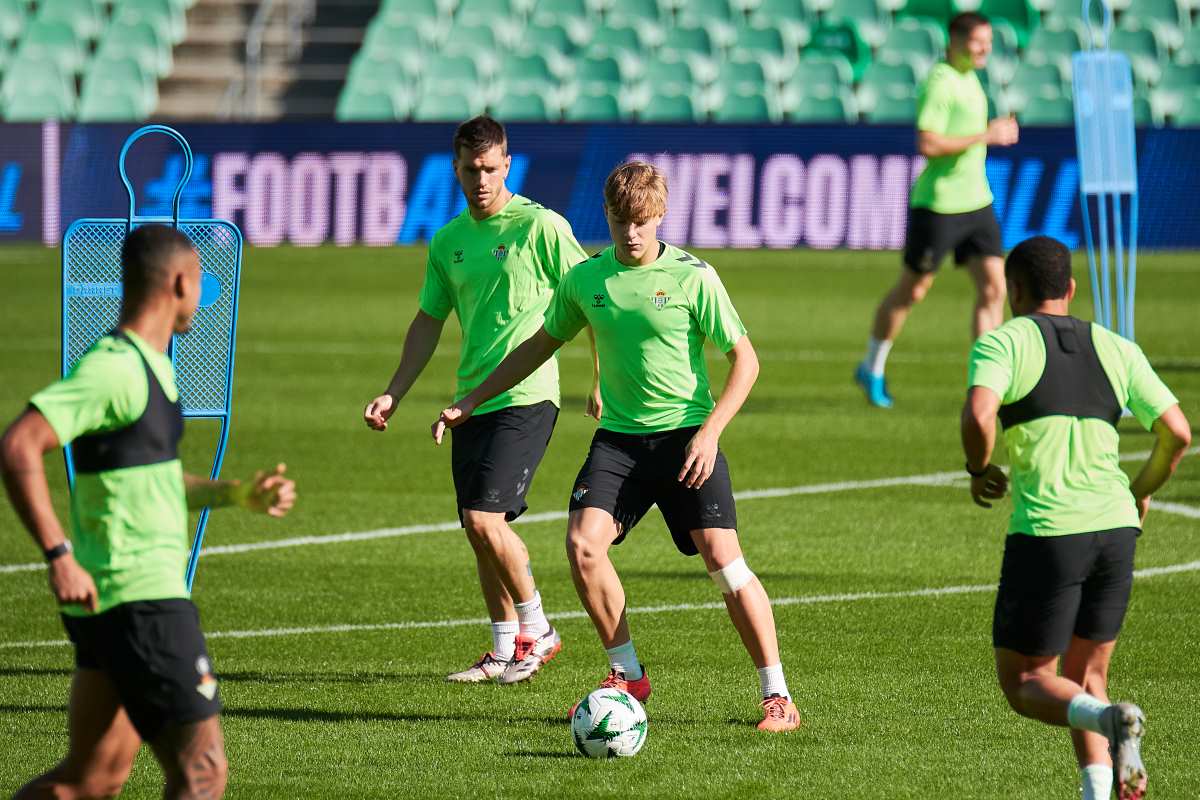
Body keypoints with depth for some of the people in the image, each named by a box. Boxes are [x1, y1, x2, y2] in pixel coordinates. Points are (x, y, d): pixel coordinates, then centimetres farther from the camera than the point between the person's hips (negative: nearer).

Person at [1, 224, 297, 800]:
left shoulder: (148, 366, 15)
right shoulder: (115, 369, -16)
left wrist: (237, 494, 17)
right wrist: (60, 556, -28)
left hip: (108, 607, 10)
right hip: (140, 600, -10)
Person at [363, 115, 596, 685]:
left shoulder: (541, 227, -7)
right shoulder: (448, 241, 12)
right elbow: (428, 322, 20)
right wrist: (393, 394, 14)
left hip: (526, 397, -6)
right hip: (473, 399, 6)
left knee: (485, 518, -16)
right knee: (479, 532, 6)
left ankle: (537, 631, 1)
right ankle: (505, 652, 17)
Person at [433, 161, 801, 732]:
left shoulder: (692, 277, -8)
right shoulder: (585, 279, 4)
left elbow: (744, 359, -5)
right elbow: (540, 345, 19)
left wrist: (709, 433, -16)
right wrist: (470, 402, 18)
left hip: (686, 434, -4)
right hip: (619, 435, 4)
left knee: (722, 558, -13)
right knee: (582, 545, -16)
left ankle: (776, 696, -2)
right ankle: (627, 674, 3)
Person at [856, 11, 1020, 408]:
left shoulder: (969, 77, 12)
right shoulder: (939, 83, -17)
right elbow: (928, 144, -27)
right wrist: (986, 136, -24)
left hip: (976, 201, 8)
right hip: (937, 206, -8)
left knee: (993, 288, -4)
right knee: (911, 290, 7)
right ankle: (872, 369, 26)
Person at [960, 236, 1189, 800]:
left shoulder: (1003, 343, -1)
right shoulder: (1116, 350, 13)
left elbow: (978, 415, -20)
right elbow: (1177, 433, 7)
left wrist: (979, 471, 1)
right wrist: (1142, 492, 24)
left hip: (1046, 534, -5)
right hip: (1115, 527, 5)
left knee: (1023, 683, 7)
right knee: (1084, 679, 18)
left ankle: (1109, 720, -23)